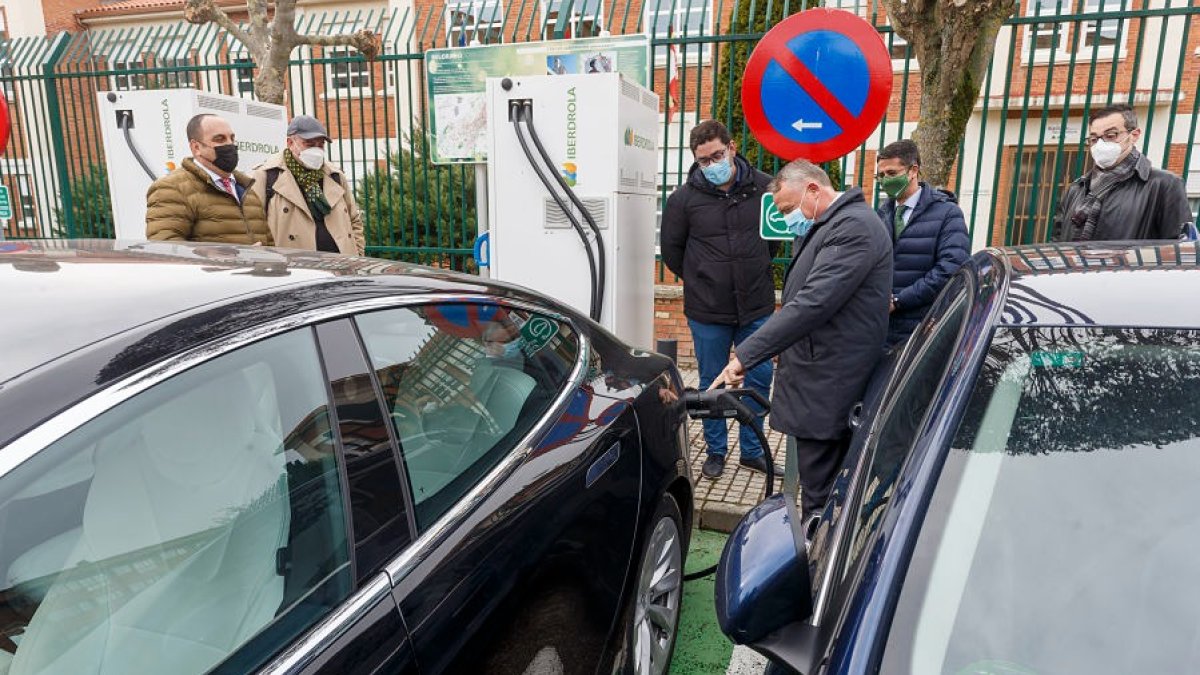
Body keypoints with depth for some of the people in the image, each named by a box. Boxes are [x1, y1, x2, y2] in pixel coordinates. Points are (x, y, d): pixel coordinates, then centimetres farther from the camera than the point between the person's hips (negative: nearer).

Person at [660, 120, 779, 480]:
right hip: (707, 311, -2)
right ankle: (716, 451, 28)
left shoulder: (764, 187, -3)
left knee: (760, 380, 11)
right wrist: (701, 280, 7)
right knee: (711, 384, 10)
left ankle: (752, 449, 30)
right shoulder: (684, 198, -7)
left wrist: (757, 267, 12)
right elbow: (671, 250, 5)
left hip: (757, 306, 2)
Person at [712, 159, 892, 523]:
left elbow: (813, 303, -26)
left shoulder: (854, 226, -15)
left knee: (819, 498, -1)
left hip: (826, 392, -10)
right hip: (817, 383, 10)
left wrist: (745, 355, -26)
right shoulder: (826, 227, 19)